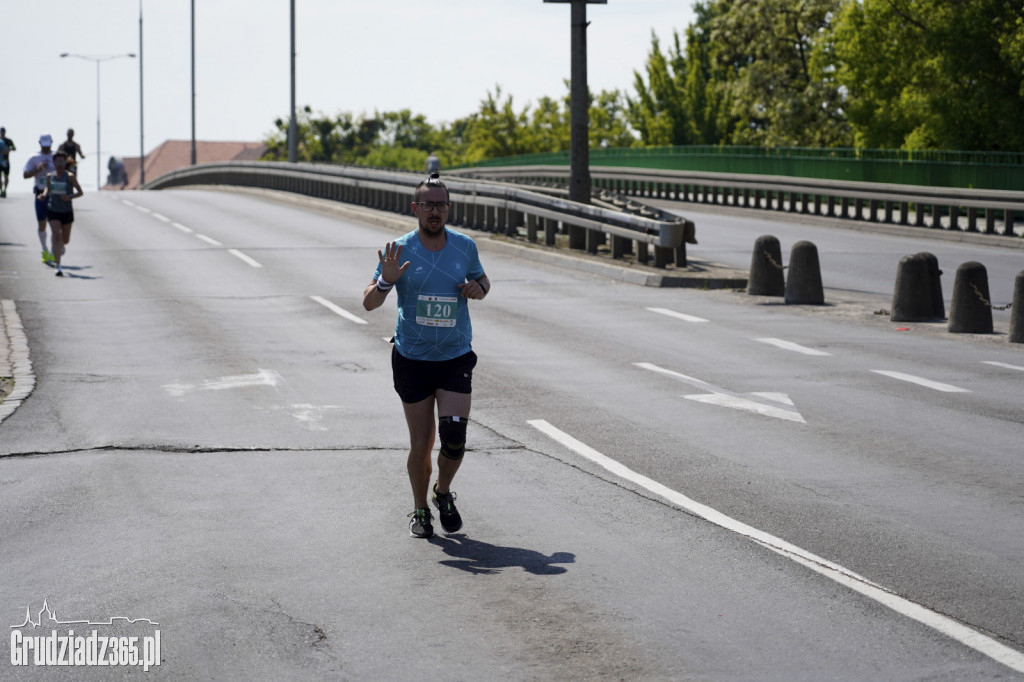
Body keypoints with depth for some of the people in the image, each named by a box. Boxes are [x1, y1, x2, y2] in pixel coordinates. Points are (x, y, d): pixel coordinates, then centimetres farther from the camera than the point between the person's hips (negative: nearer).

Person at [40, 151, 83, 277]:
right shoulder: (50, 176, 1)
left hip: (67, 211, -1)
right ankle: (58, 267, -16)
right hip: (52, 211, 1)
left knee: (65, 240, 12)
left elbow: (80, 192, -8)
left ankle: (60, 245, 52)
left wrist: (69, 197, -25)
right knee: (56, 236, -15)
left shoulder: (70, 176, -10)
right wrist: (44, 195, -3)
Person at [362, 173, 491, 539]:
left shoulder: (465, 246, 0)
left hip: (456, 358, 1)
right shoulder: (399, 250, -7)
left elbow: (482, 279, 18)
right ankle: (420, 511, 23)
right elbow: (369, 303, -4)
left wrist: (479, 288, -6)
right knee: (421, 444, 2)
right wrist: (386, 281, -26)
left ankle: (443, 492, 17)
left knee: (454, 435, -12)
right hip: (412, 359, -1)